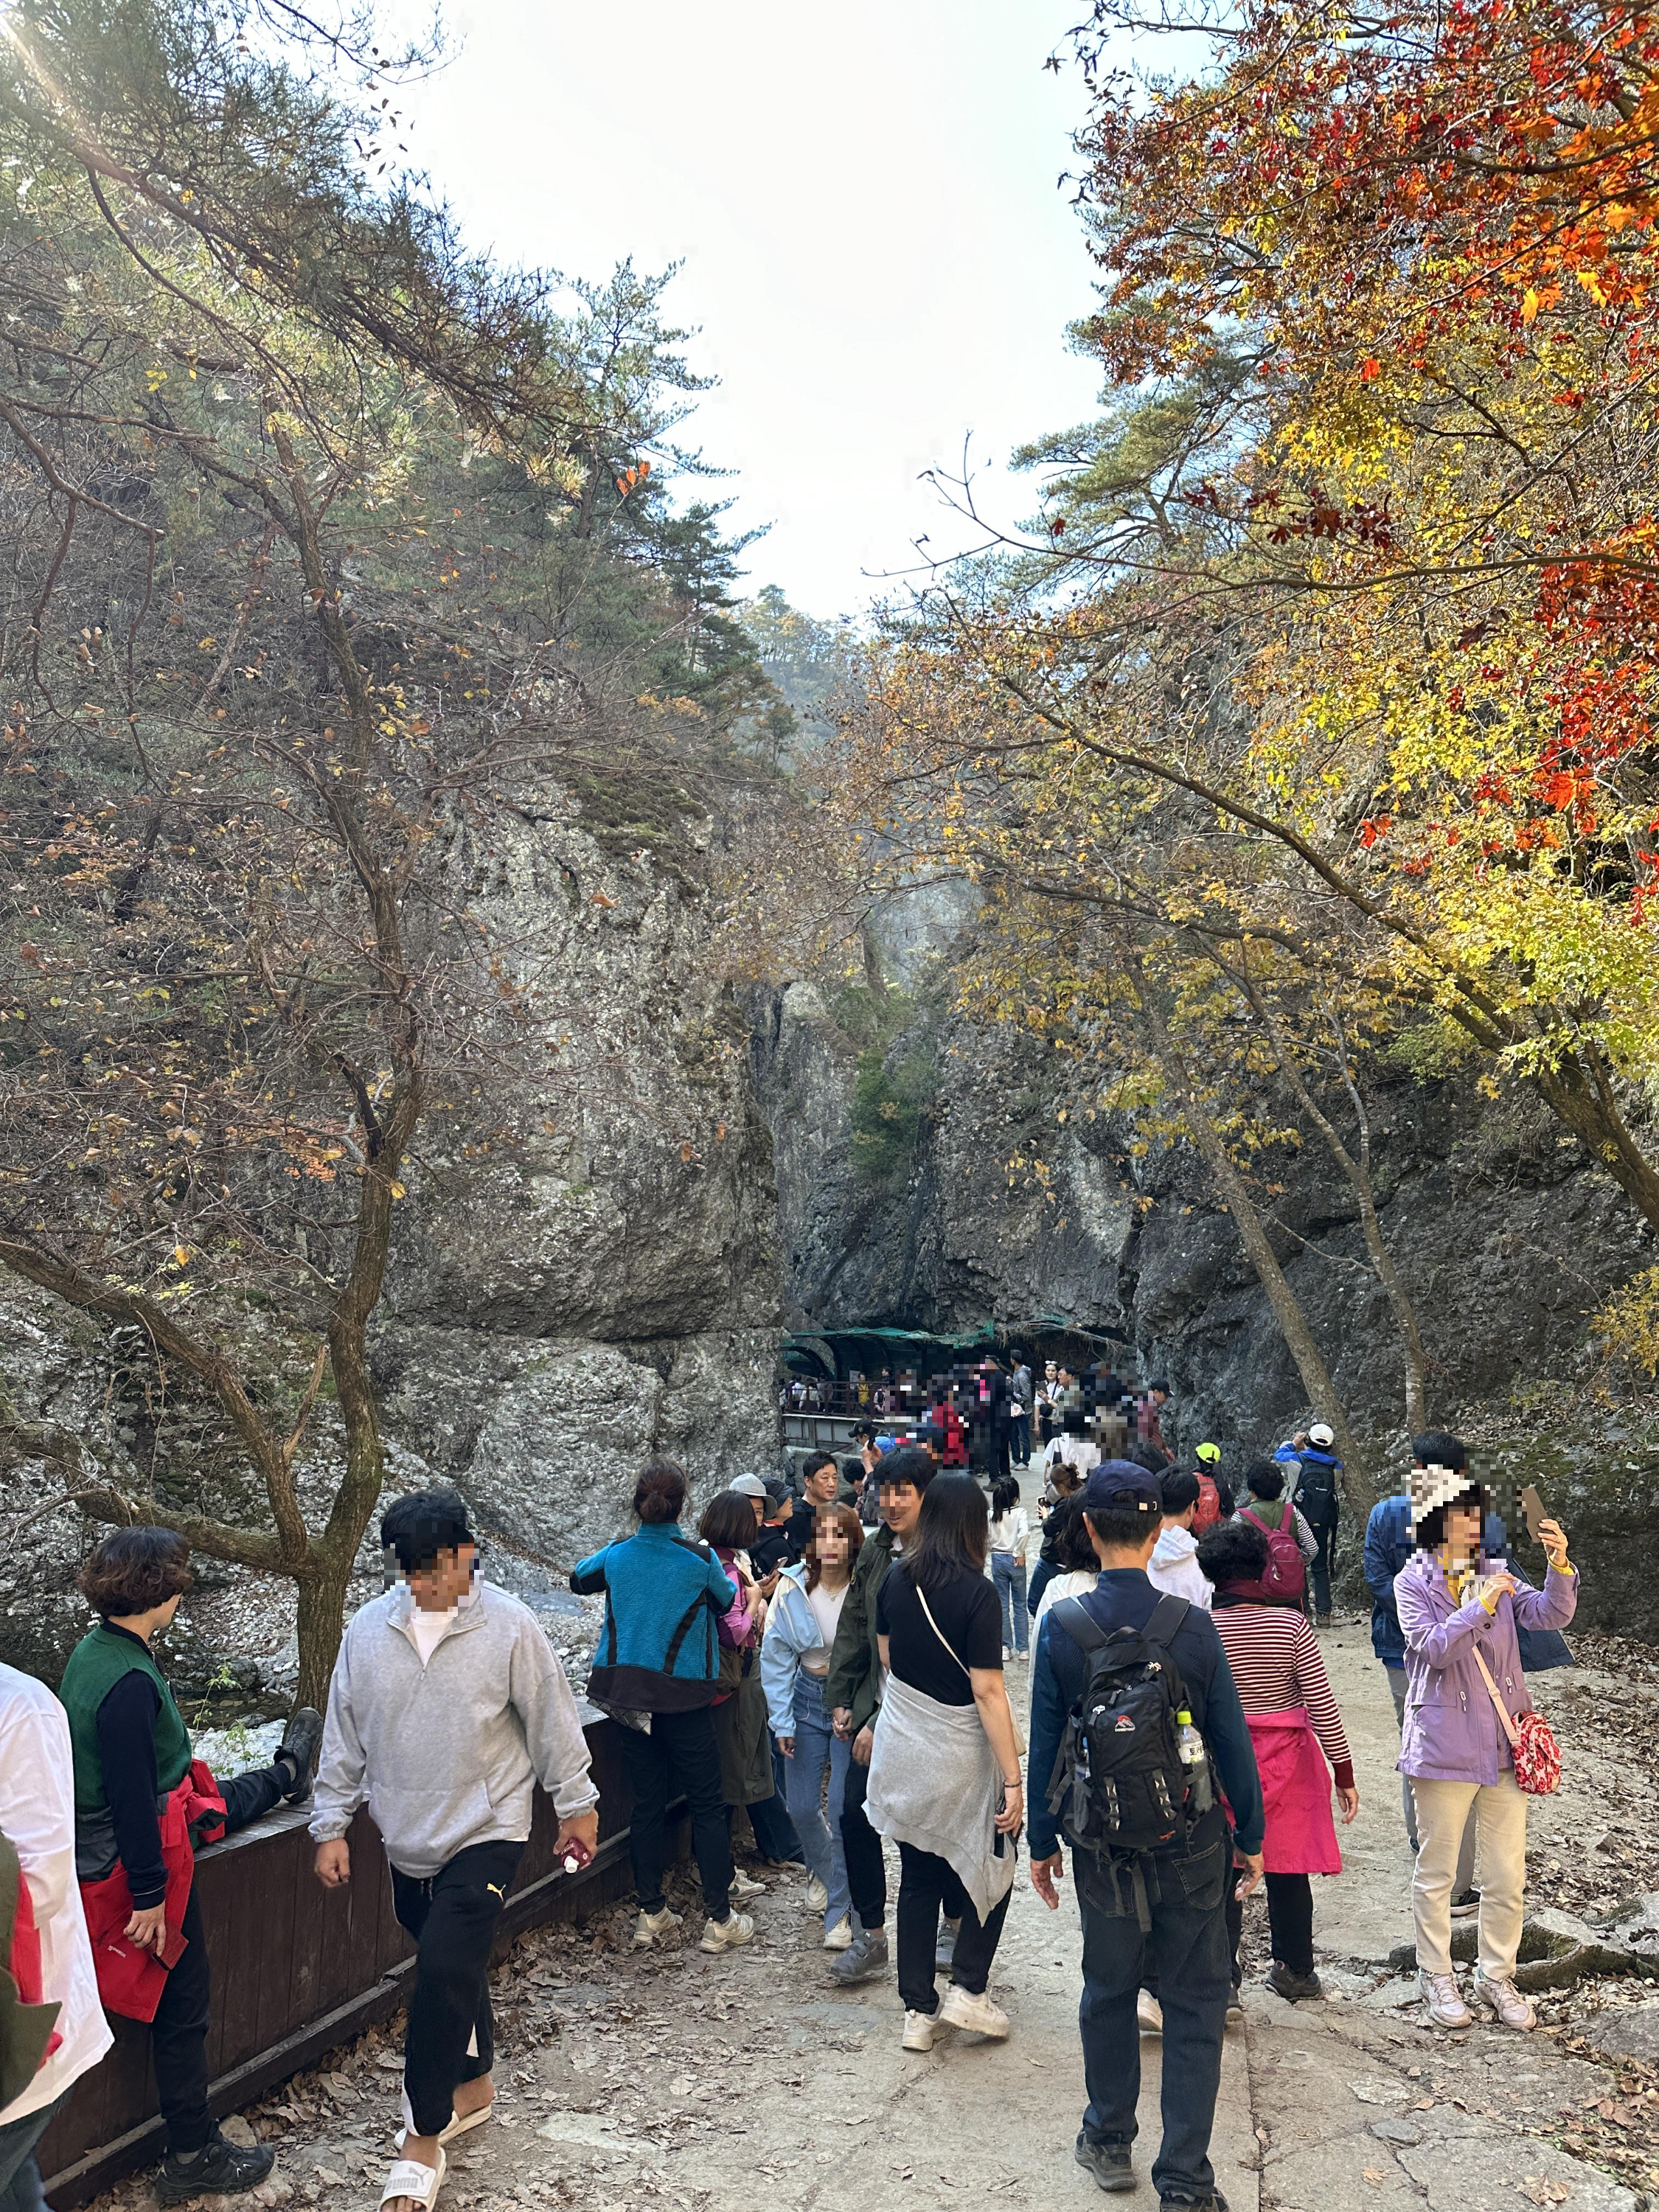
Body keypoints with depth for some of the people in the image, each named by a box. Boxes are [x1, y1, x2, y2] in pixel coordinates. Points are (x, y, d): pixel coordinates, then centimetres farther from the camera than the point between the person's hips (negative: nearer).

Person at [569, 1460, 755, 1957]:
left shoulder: (616, 1555, -4)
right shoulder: (700, 1558, -12)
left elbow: (579, 1578, 17)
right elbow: (726, 1600, 8)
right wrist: (729, 1576, 27)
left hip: (627, 1698, 3)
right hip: (683, 1700, -3)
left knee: (646, 1805, 13)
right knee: (707, 1805, 7)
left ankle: (651, 1914, 21)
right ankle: (719, 1920, 11)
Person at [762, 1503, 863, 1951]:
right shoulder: (793, 1588, -8)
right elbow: (776, 1657, -1)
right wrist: (782, 1721, -4)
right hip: (807, 1699, 3)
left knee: (845, 1808, -4)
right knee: (801, 1807, 9)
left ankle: (841, 1910, 13)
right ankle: (823, 1870, 41)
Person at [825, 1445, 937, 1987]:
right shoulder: (875, 1551, 5)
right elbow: (852, 1628, 12)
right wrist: (841, 1700, 8)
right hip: (874, 1708, 6)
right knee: (856, 1815, 4)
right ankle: (870, 1936, 18)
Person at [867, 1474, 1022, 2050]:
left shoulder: (895, 1578, -2)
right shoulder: (976, 1592, -19)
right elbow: (988, 1692, -21)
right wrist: (1013, 1780, -17)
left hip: (903, 1750, 5)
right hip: (959, 1758, -5)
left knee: (917, 1879, 15)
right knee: (991, 1867, 18)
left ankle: (919, 2012, 20)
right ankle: (967, 1989, 13)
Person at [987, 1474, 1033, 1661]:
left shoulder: (991, 1514, -7)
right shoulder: (1019, 1512, -14)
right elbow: (1024, 1533, -29)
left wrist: (990, 1548, 6)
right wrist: (1019, 1553, -15)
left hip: (997, 1559, 2)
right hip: (1015, 1561, -2)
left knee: (1002, 1604, 11)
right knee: (1020, 1605, 10)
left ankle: (1005, 1647, 13)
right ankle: (1022, 1648, 12)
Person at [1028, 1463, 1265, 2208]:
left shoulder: (1061, 1627, -13)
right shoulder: (1192, 1624, -12)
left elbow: (1044, 1747, -6)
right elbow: (1232, 1741, -5)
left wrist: (1043, 1842, 6)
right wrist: (1251, 1836, 8)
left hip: (1103, 1847, 1)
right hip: (1192, 1841, -1)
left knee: (1108, 1991, 19)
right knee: (1195, 2004, 11)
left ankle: (1109, 2142, 36)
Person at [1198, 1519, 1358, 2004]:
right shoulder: (1290, 1624, -12)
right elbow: (1323, 1705, -9)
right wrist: (1344, 1773, -1)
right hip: (1286, 1760, 1)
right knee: (1288, 1868, 15)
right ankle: (1294, 1971, 29)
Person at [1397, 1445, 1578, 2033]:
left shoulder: (1494, 1577, 7)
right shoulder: (1413, 1582, -5)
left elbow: (1550, 1615, -7)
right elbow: (1433, 1646, -18)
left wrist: (1559, 1566, -23)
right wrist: (1480, 1605, -25)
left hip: (1504, 1742, 4)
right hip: (1444, 1744, -4)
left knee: (1507, 1874, 10)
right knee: (1437, 1872, 7)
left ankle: (1496, 1976, 26)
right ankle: (1437, 1977, 23)